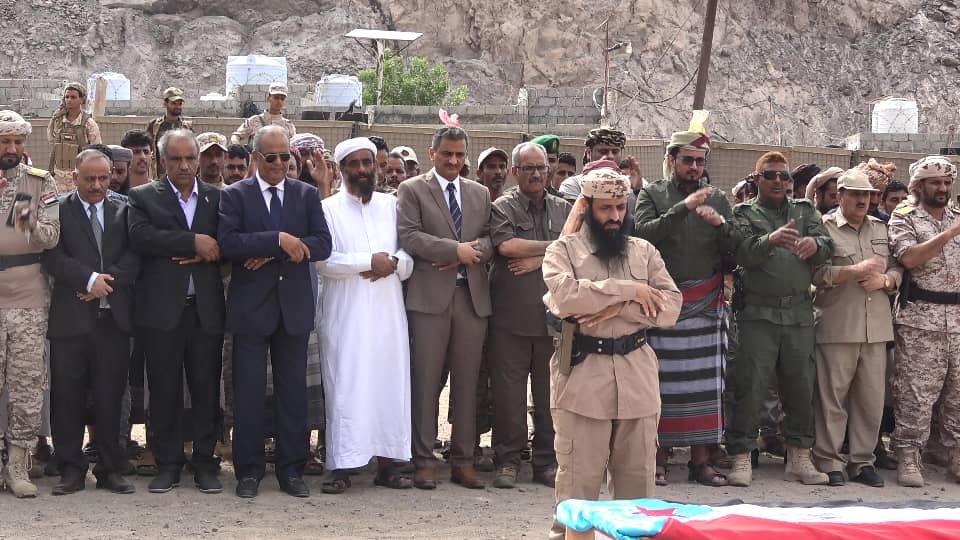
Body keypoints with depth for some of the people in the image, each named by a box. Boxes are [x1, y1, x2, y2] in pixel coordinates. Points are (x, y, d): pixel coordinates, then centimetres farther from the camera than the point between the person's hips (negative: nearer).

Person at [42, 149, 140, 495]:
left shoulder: (122, 212, 12)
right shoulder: (58, 211, 4)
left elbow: (134, 256, 1)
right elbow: (53, 257, -7)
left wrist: (106, 281, -12)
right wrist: (90, 279, -16)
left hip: (113, 318, 2)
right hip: (70, 319, -2)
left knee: (110, 398, 6)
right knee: (67, 398, 2)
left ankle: (109, 470, 14)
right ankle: (71, 470, 11)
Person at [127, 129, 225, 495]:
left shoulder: (216, 198, 13)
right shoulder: (143, 197, 6)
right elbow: (142, 236, -13)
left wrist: (203, 255, -14)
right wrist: (194, 242, -15)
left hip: (205, 308, 2)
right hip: (162, 308, -1)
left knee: (206, 387, 4)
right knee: (164, 389, 3)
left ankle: (204, 462, 13)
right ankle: (168, 464, 13)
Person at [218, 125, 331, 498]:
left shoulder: (307, 195, 9)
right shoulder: (236, 195, 1)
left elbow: (322, 244, -3)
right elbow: (228, 243, -14)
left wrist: (270, 254, -13)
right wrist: (278, 239, -21)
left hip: (294, 305, 2)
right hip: (251, 307, -2)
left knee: (294, 390, 6)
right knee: (248, 391, 2)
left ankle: (291, 470, 14)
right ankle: (249, 471, 11)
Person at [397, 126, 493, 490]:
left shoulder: (480, 193, 17)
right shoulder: (412, 190, 4)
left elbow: (491, 239, 9)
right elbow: (409, 236, -8)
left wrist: (472, 252, -11)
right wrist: (456, 249, -12)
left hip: (472, 296, 4)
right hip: (430, 296, -4)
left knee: (467, 381, 6)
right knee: (426, 380, -1)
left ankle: (463, 461, 12)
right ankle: (424, 461, 6)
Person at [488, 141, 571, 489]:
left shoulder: (563, 209, 14)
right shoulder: (502, 208, 3)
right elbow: (507, 245, -14)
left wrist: (537, 260, -10)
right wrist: (554, 246, -5)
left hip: (553, 314, 3)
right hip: (511, 314, -3)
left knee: (550, 391, 6)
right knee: (508, 391, 0)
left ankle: (547, 461, 15)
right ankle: (507, 460, 10)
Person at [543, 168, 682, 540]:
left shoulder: (644, 251, 12)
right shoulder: (563, 250, 3)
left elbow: (670, 308, 0)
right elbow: (565, 298, -17)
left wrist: (617, 308, -13)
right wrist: (629, 290, -12)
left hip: (637, 377, 3)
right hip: (583, 376, -3)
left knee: (638, 479, 7)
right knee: (578, 480, -1)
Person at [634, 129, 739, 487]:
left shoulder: (716, 199, 15)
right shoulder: (652, 195, 6)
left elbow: (735, 249, 9)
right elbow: (645, 233, -12)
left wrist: (720, 224, -9)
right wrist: (683, 208, -19)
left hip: (706, 305, 3)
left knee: (705, 380, 1)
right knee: (661, 379, -3)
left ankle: (701, 458, 7)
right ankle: (659, 456, 5)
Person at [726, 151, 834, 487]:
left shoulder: (805, 210, 15)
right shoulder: (744, 213, 5)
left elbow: (827, 247, 0)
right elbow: (744, 253, -14)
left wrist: (815, 243, -24)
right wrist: (771, 240, -34)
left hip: (799, 314, 4)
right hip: (758, 313, -3)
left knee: (801, 385, 6)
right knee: (750, 386, -6)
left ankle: (799, 458, 15)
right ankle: (741, 459, -1)